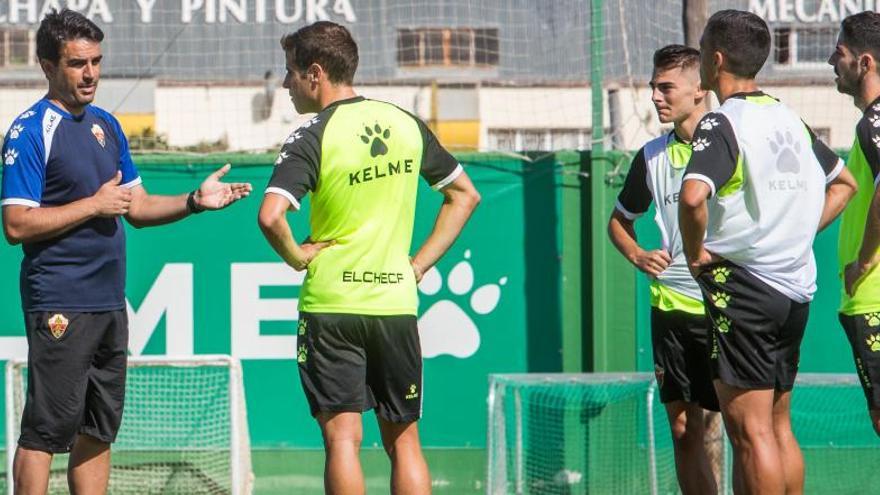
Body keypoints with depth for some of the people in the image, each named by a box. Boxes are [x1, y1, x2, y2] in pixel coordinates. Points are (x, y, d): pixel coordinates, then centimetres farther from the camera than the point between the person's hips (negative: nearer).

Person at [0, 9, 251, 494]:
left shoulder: (106, 125, 15)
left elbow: (138, 207, 19)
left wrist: (195, 200, 3)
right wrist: (95, 204, -14)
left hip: (109, 303, 8)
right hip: (59, 307, -8)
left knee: (97, 433, 10)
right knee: (44, 432, -7)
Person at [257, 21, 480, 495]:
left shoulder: (313, 136, -10)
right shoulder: (406, 125, 7)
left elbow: (270, 216, -24)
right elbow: (465, 194, 16)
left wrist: (297, 257, -5)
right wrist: (419, 264, 13)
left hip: (331, 305, -4)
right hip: (397, 301, 4)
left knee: (342, 438, -4)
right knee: (404, 442, 9)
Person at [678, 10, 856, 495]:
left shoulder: (722, 123, -12)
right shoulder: (789, 119, 12)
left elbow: (693, 196, -30)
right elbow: (843, 182, 26)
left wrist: (696, 253, -14)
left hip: (742, 286, -8)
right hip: (796, 287, 8)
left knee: (750, 432, -7)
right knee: (778, 426, 14)